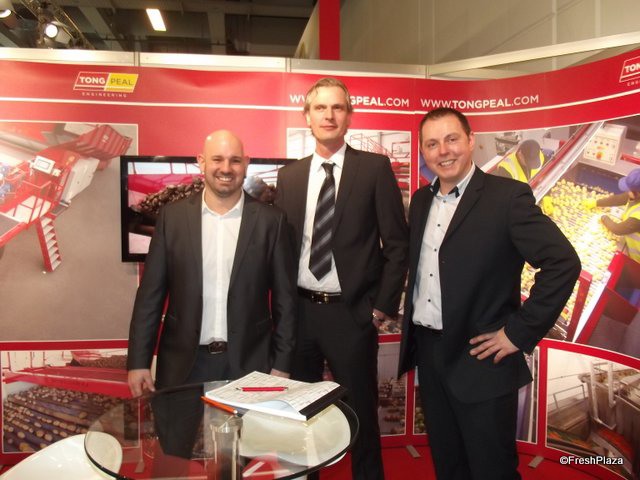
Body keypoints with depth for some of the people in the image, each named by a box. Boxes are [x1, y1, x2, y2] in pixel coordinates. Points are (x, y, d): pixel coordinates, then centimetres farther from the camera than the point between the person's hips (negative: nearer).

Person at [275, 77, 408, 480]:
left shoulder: (375, 168, -4)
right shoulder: (289, 176, 8)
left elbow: (397, 244, -5)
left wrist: (384, 306, -8)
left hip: (351, 312, -3)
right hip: (299, 310, 4)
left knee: (360, 413, 12)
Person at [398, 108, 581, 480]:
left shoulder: (507, 196, -12)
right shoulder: (421, 200, 8)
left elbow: (563, 263, -18)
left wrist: (520, 333, -17)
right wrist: (411, 325, 9)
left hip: (480, 359, -6)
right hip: (427, 352, 6)